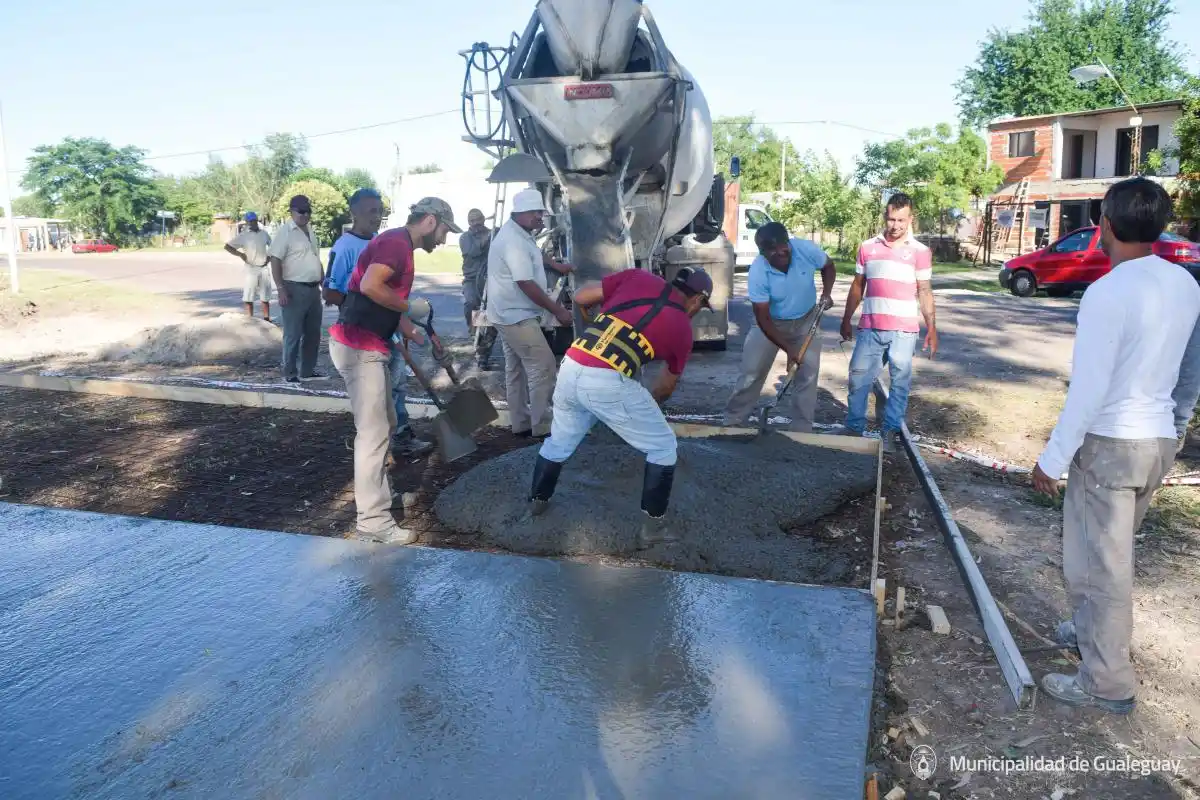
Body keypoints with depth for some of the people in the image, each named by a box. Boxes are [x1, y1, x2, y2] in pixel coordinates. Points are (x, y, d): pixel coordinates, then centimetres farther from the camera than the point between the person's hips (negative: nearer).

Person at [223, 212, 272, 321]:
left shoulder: (264, 233, 6)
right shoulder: (243, 236, -6)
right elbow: (227, 246, -7)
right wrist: (240, 254, -14)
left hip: (264, 268, 3)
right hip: (251, 269, -3)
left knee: (265, 297, 9)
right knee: (248, 297, -1)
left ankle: (267, 320, 16)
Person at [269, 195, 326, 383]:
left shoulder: (311, 231, 15)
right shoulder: (285, 231, -9)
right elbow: (275, 261, -14)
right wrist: (281, 289, -21)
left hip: (313, 289, 8)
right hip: (295, 289, -8)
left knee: (313, 333, 12)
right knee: (293, 334, -2)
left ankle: (308, 370, 22)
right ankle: (290, 373, 6)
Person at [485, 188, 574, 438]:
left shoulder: (519, 233, 10)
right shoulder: (513, 241, -24)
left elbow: (532, 255, 34)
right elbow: (527, 284, -28)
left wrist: (555, 265, 26)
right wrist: (557, 310, -23)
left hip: (510, 314, 11)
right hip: (517, 316, -11)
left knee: (516, 369, 15)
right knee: (542, 366, -10)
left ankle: (521, 423, 24)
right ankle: (541, 427, -4)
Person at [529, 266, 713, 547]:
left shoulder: (638, 277, 14)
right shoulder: (682, 328, 11)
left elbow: (581, 297, 14)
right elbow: (666, 387, 24)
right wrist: (650, 403, 45)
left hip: (570, 370, 5)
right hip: (610, 384, -4)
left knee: (559, 440, 29)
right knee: (663, 447, 16)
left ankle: (537, 500, 49)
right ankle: (653, 527, 20)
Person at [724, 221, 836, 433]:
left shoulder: (806, 249, -26)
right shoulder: (758, 273, -31)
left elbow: (829, 267, -1)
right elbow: (763, 318, -25)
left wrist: (826, 293, -18)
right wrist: (788, 349, -28)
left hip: (806, 321, 2)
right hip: (772, 323, -2)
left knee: (808, 376, 0)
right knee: (751, 373, -2)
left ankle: (802, 430, 12)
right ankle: (732, 421, 14)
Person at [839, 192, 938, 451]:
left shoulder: (920, 251, 2)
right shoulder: (868, 247, 8)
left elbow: (925, 291, 3)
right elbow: (857, 286, 14)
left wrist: (932, 328, -4)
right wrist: (846, 320, 13)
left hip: (904, 331, -2)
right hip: (870, 328, 2)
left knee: (900, 383, 4)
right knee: (858, 380, 3)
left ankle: (890, 432, 13)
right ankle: (854, 429, 14)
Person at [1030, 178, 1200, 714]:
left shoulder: (1107, 293, -20)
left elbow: (1087, 391, -21)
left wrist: (1052, 461, -14)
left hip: (1109, 443, -8)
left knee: (1100, 564, 3)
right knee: (1111, 554, 24)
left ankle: (1107, 683, 13)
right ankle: (1091, 631, 41)